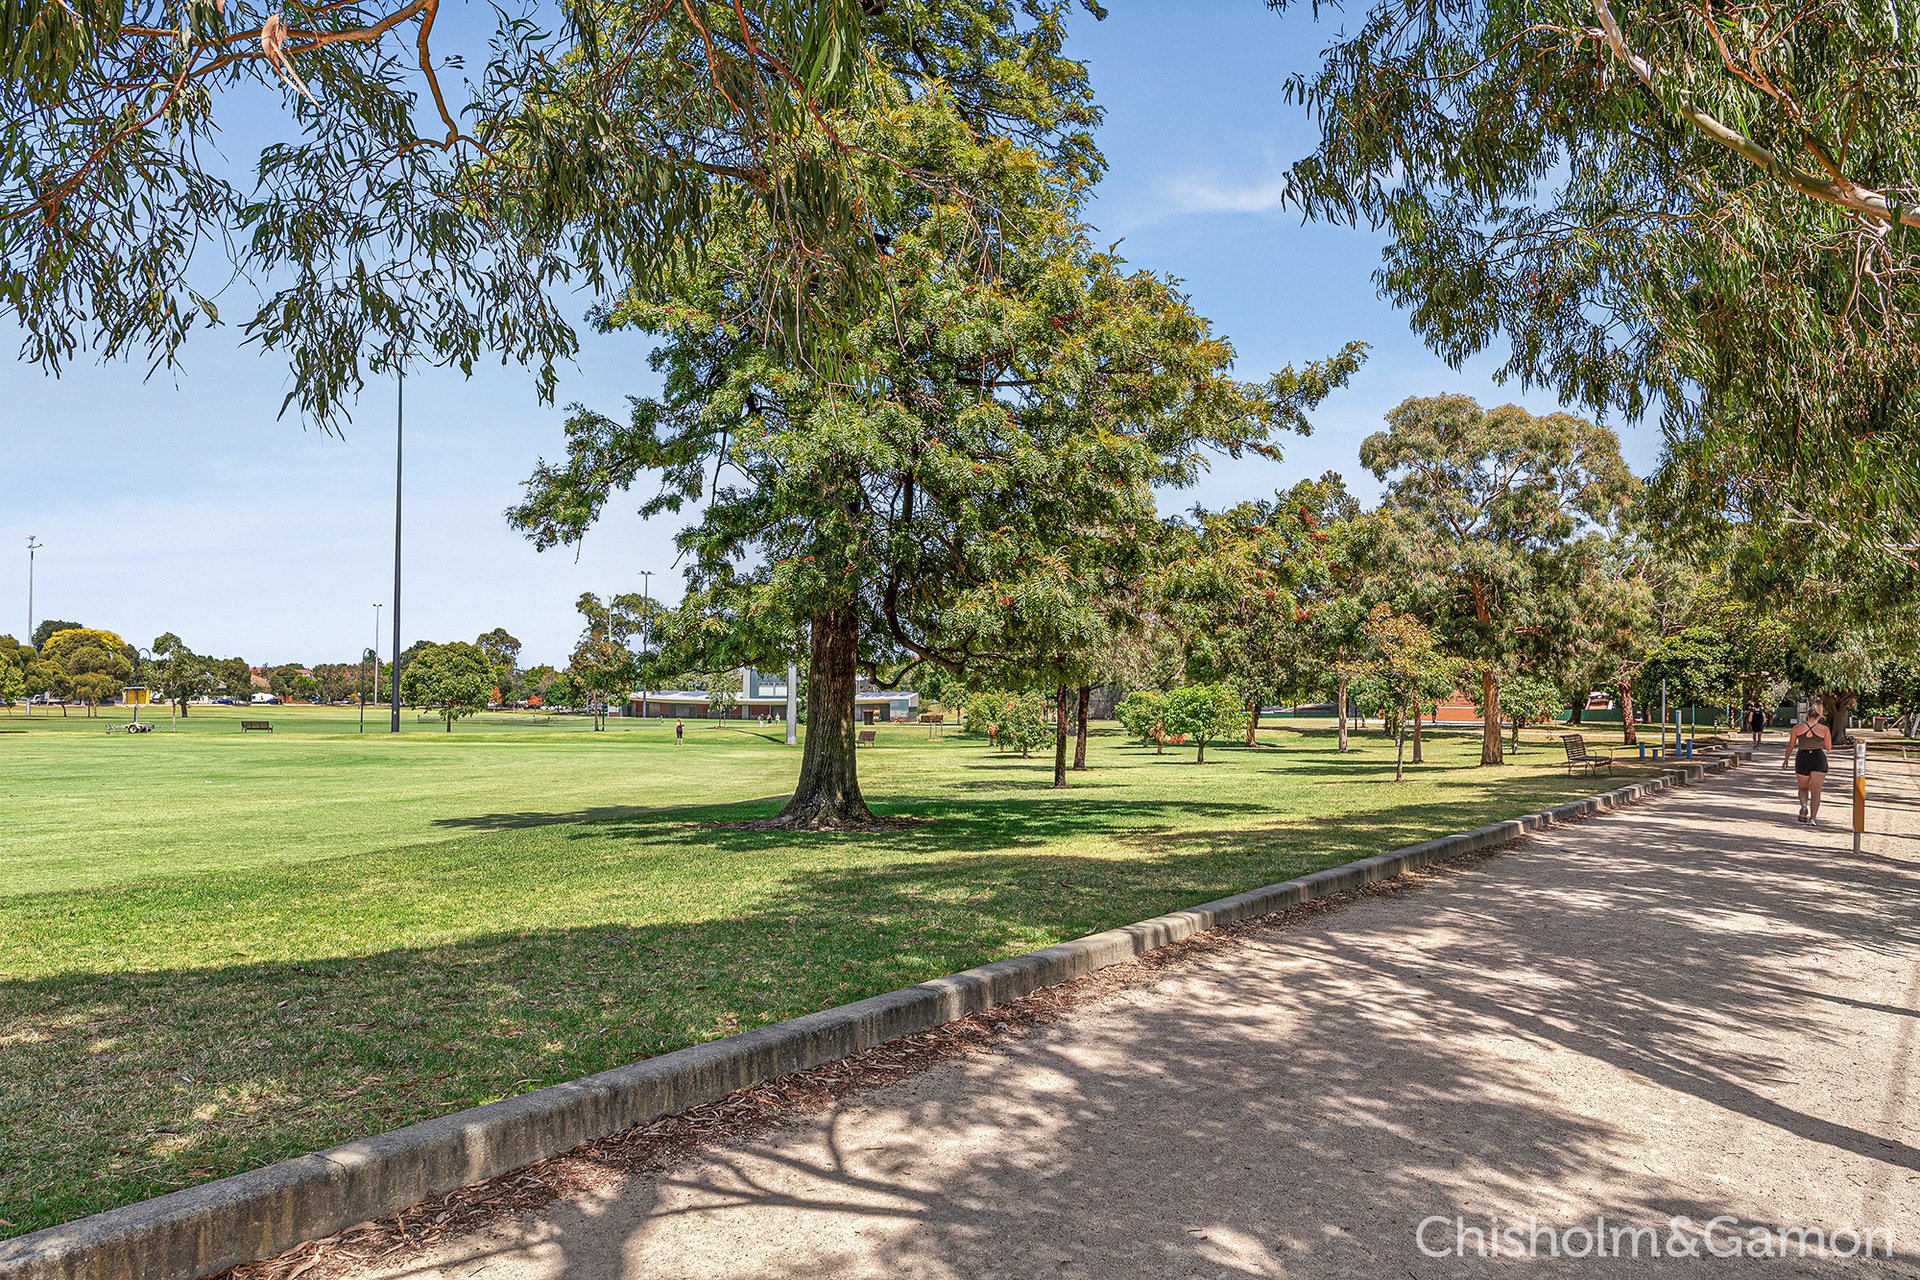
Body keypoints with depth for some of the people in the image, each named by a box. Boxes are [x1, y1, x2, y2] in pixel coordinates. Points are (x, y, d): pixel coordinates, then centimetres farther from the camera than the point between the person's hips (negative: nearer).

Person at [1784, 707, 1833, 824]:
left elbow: (1790, 745, 4)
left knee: (1803, 788, 19)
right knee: (1815, 791, 0)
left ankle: (1804, 805, -10)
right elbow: (1828, 747, 3)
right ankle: (1812, 818, -10)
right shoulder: (1824, 729, -2)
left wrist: (1786, 759, 16)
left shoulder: (1798, 727, 1)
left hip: (1802, 758, 1)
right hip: (1819, 758, -1)